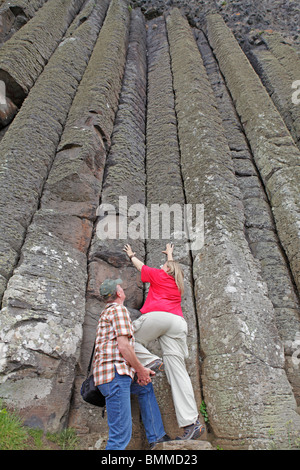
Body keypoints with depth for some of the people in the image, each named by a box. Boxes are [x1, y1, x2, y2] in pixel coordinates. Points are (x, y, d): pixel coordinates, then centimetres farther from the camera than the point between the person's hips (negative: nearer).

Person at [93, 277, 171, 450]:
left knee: (145, 387, 28)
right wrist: (140, 370, -3)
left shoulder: (107, 312, 23)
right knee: (121, 434, -9)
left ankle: (156, 437, 28)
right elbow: (123, 346, -17)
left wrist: (140, 370, 20)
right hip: (114, 373, -10)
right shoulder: (119, 309, -7)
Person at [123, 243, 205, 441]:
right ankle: (192, 423, -9)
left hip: (157, 316, -5)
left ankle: (151, 361, -13)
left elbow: (141, 265, 34)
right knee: (178, 371, -1)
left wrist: (131, 255, 52)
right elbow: (173, 268, 53)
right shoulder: (178, 282, 31)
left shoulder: (159, 275, 18)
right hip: (178, 322, 5)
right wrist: (170, 254, 70)